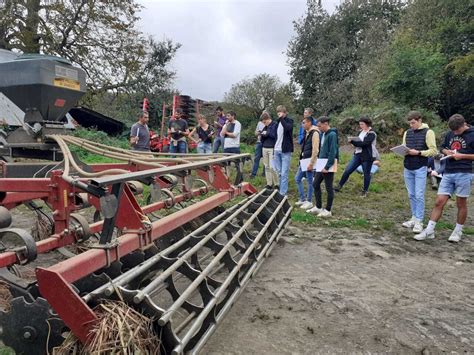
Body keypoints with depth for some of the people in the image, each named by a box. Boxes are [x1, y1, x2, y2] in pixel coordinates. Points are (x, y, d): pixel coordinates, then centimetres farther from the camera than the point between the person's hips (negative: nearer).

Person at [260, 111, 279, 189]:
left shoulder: (275, 125, -5)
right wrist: (261, 134, -1)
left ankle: (276, 184, 3)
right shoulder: (265, 126, 15)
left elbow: (275, 136, -14)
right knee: (267, 167, 7)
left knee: (272, 167, -9)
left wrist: (267, 133, -12)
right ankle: (269, 184, 14)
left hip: (272, 148, -7)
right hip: (264, 148, 7)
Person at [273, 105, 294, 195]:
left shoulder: (289, 121, -4)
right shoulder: (278, 123, 14)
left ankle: (282, 193, -2)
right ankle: (282, 189, 22)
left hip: (285, 151, -6)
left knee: (284, 173, -6)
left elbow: (288, 128, -29)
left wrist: (281, 118, -21)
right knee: (279, 172, 10)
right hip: (277, 150, 6)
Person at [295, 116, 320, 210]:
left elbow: (315, 150, -21)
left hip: (309, 160, -10)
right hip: (304, 160, 10)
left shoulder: (314, 133, -15)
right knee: (297, 178, 13)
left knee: (310, 181, 1)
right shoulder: (307, 133, 14)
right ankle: (303, 199, 23)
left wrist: (311, 163, -21)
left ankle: (309, 202, 12)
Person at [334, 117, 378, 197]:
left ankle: (365, 190, 22)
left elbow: (363, 143, -23)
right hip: (358, 154, 7)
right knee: (347, 170, -1)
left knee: (366, 174, 7)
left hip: (367, 157, -7)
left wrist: (353, 141, -19)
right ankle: (339, 186, 6)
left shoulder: (371, 134, -12)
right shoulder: (361, 132, 12)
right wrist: (353, 140, -4)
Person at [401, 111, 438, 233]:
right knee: (411, 195, 10)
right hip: (407, 168, 5)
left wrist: (418, 152, -18)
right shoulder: (407, 133, 12)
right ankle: (414, 218, 19)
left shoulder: (428, 132, -5)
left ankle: (419, 222, 0)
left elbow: (433, 151, -8)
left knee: (419, 195, -5)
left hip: (420, 168, -5)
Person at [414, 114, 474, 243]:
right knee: (439, 202, 1)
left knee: (461, 204, 6)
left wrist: (462, 156, -14)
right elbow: (443, 148, 24)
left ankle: (458, 231, 21)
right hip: (448, 173, 4)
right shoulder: (450, 134, 11)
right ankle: (429, 231, 3)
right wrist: (447, 151, 3)